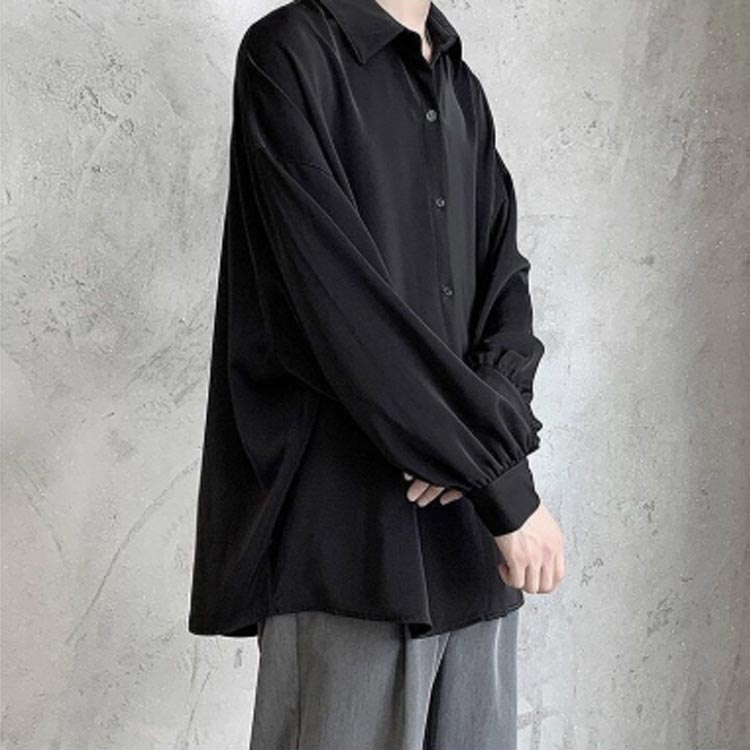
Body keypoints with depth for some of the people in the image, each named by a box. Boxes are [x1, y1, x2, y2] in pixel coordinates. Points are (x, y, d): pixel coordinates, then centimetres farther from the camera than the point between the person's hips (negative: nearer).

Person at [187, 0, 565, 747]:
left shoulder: (464, 90, 16)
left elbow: (506, 282, 12)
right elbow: (339, 303, -15)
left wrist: (488, 422, -10)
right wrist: (504, 477, -13)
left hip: (469, 527, 6)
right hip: (351, 530, -6)